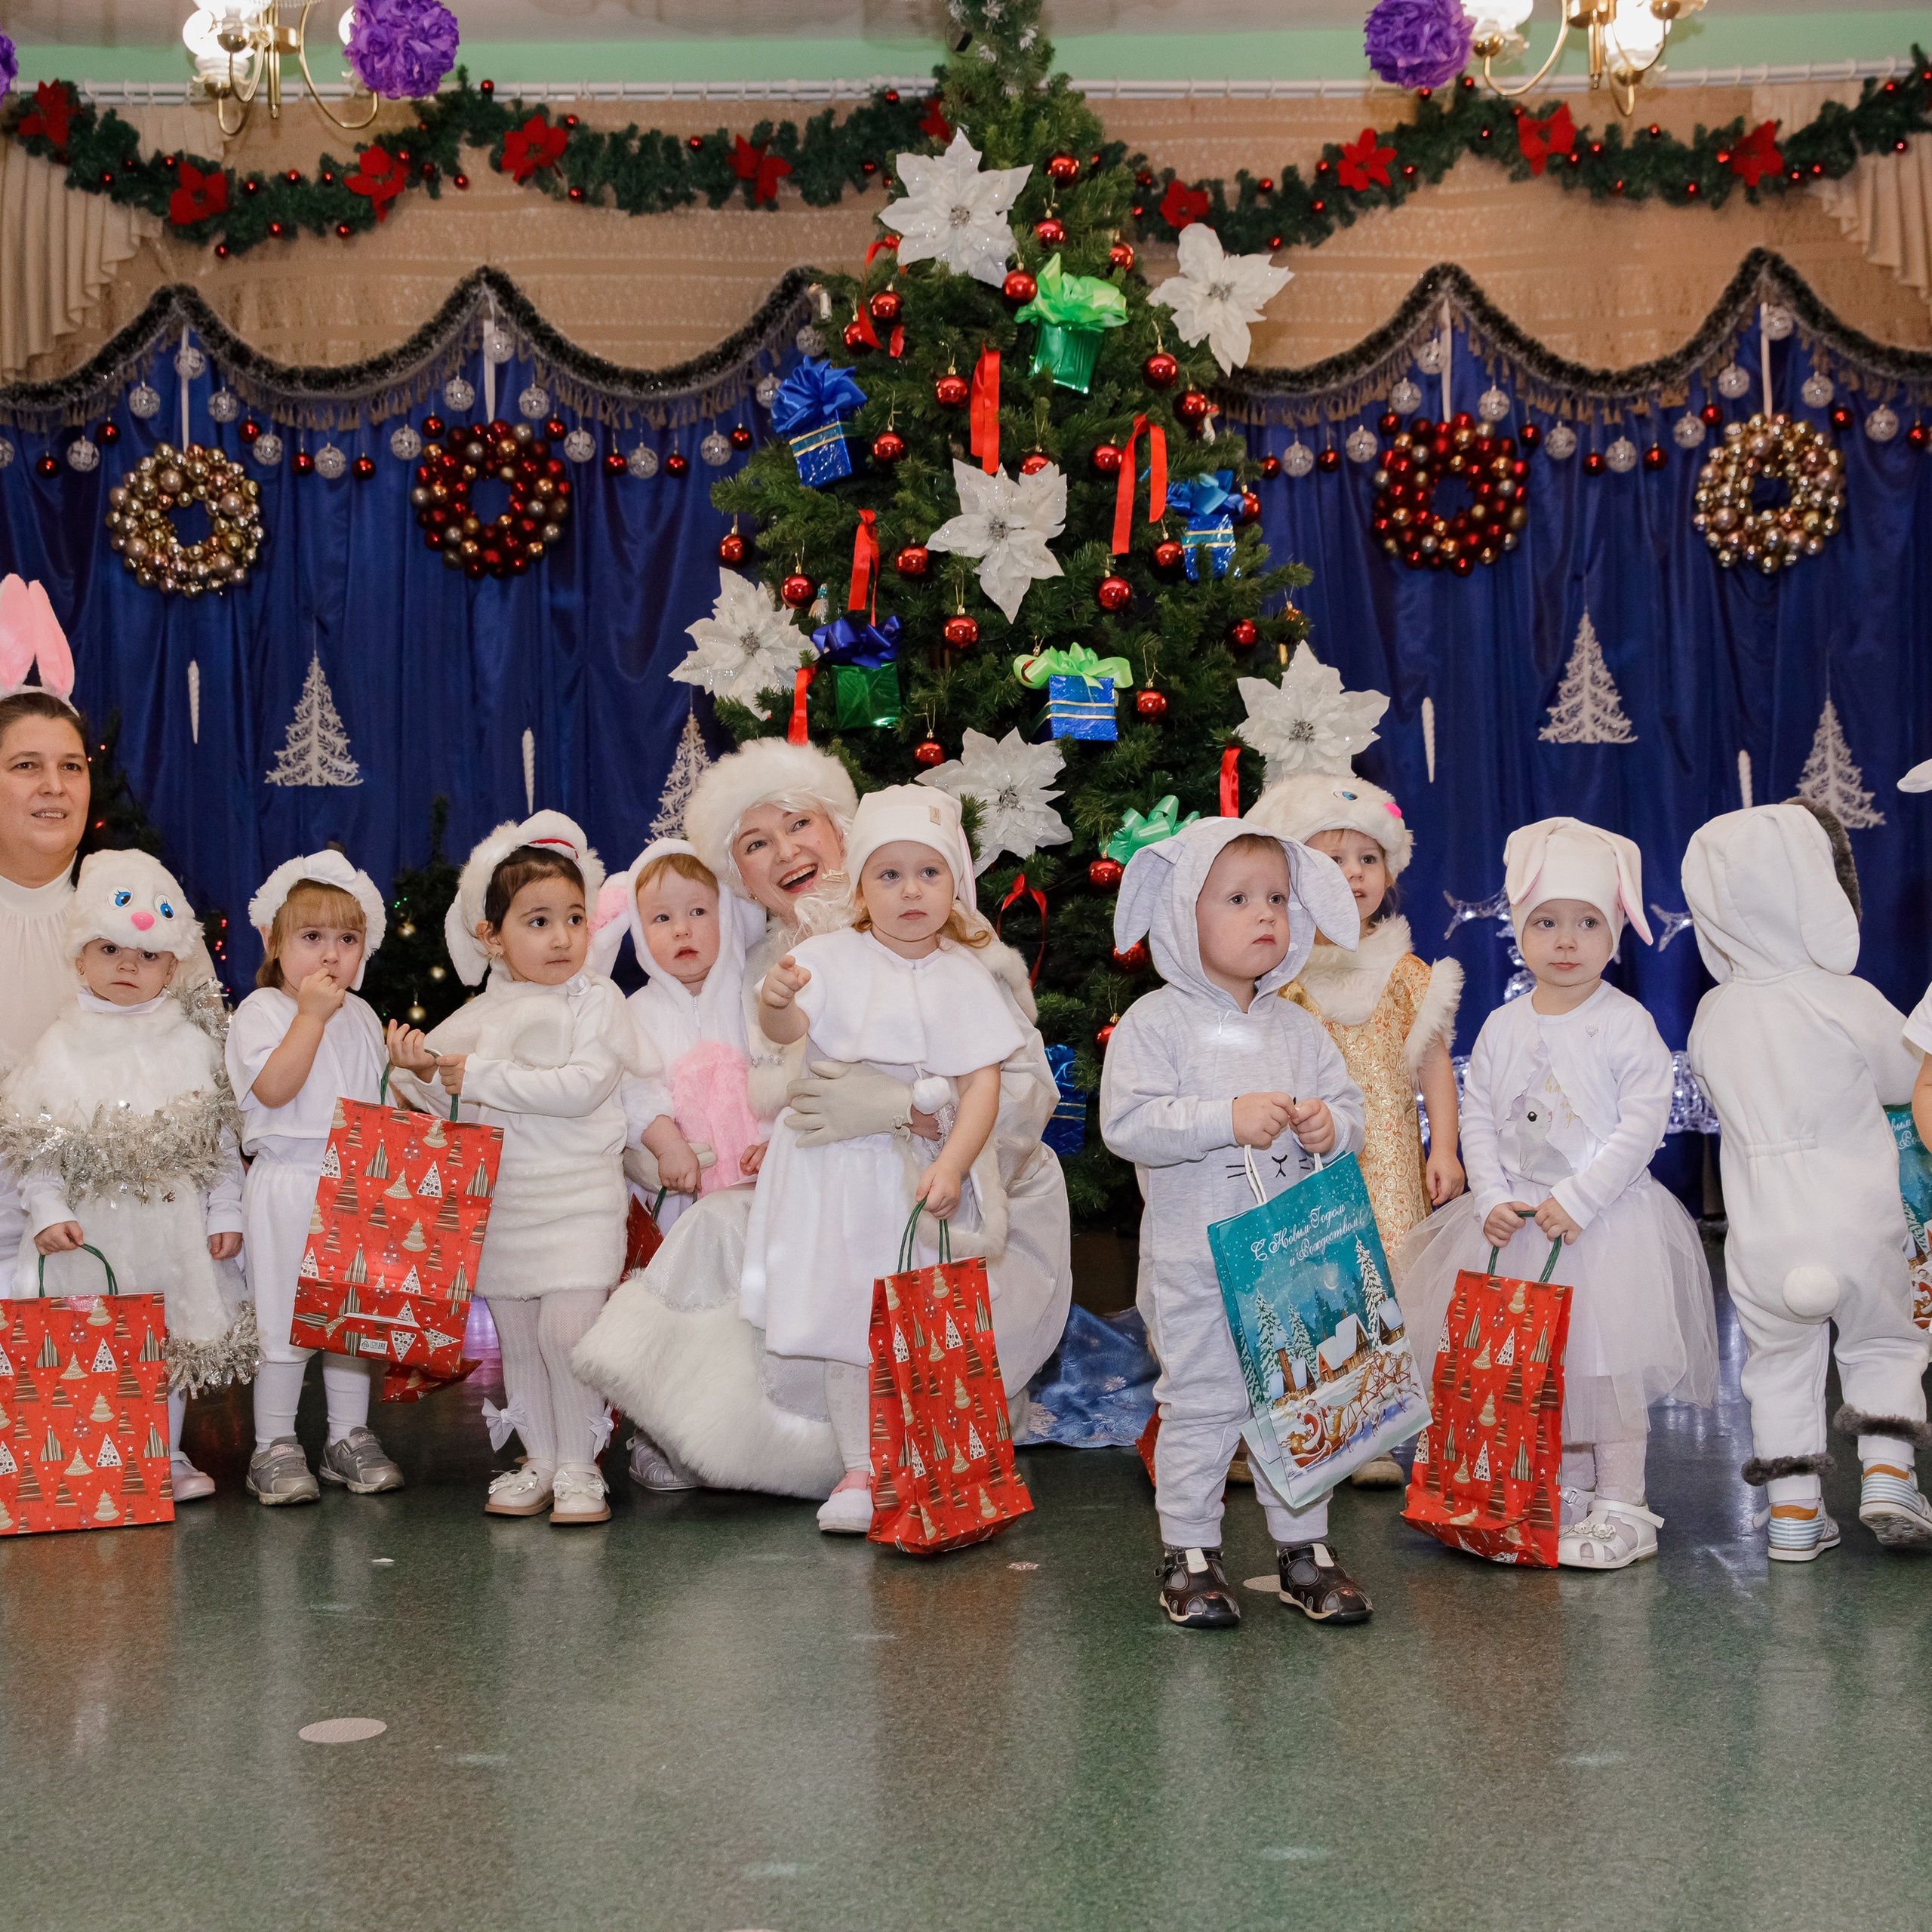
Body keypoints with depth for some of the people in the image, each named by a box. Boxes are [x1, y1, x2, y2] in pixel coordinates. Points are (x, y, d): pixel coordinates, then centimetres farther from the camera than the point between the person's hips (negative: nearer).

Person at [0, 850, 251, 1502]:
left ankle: (168, 1456, 24)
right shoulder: (60, 1048, -2)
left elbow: (222, 1138, 4)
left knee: (177, 1340, 10)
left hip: (174, 1225, 1)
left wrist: (225, 1214, 0)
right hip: (91, 1229, -1)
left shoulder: (192, 1045, 1)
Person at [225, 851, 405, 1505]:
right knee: (283, 1318, -3)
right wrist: (312, 1014, -18)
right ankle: (274, 1446, 7)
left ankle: (350, 1437, 19)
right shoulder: (261, 1011, -4)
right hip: (289, 1186, -6)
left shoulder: (362, 1016, 15)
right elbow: (274, 1089, -20)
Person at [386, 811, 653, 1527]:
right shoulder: (482, 1015, 9)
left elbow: (580, 1087, -17)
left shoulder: (597, 999, -4)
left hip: (577, 1196, -5)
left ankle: (578, 1464, 0)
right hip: (498, 1196, 5)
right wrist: (421, 1072, -9)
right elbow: (444, 1097, 14)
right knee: (516, 1335, 9)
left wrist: (481, 1077, -16)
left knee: (567, 1325, -14)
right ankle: (539, 1458, 23)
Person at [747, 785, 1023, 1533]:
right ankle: (860, 1470, 12)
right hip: (837, 1167, 0)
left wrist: (952, 1164, -18)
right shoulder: (830, 958, -1)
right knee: (846, 1325, 2)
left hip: (925, 1169, 1)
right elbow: (787, 1031, -17)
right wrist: (776, 1001, -41)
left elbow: (983, 1083, -4)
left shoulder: (964, 977, 2)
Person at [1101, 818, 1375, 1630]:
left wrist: (1329, 1126, -10)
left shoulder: (1298, 1029, 10)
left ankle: (1304, 1547, 23)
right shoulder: (1155, 1023, -7)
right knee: (1201, 1406, 2)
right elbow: (1127, 1123, -17)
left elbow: (1351, 1111, 14)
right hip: (1195, 1264, -4)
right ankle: (1189, 1554, 15)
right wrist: (1228, 1117, -22)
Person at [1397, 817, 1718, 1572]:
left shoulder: (1627, 1025, -8)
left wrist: (1578, 1198, -18)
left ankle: (1622, 1506, 5)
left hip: (1605, 1219, -5)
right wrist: (1492, 1200, -6)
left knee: (1608, 1361, -4)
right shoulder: (1503, 1027, 5)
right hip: (1518, 1221, 5)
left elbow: (1643, 1122, -13)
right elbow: (1477, 1118, 7)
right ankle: (1567, 1490, 24)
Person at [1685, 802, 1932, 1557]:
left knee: (1779, 1362, 15)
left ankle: (1792, 1507, 14)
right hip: (1857, 1228, -2)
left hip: (1764, 1239, 3)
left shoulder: (1712, 1016, -2)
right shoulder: (1847, 1002, -14)